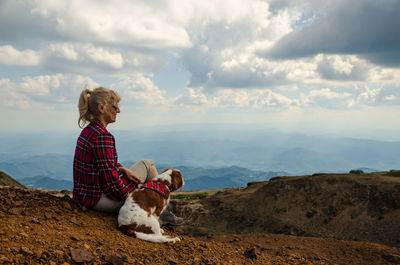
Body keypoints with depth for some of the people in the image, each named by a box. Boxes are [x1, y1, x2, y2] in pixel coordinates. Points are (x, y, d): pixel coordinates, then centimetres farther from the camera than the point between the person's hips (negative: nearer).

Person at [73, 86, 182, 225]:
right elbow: (113, 185, -24)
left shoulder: (88, 130, 7)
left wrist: (124, 170, 3)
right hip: (99, 199, -10)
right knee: (148, 165, 4)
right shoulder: (102, 136, -24)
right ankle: (162, 212, 18)